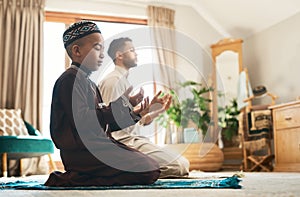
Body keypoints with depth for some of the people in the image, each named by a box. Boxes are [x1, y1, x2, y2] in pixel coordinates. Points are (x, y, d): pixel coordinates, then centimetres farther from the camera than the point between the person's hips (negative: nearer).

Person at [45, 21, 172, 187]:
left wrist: (134, 113, 16)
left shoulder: (88, 83, 22)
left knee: (152, 165, 15)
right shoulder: (70, 79, -9)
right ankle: (71, 179, -14)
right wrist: (121, 104, -21)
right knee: (148, 171, -17)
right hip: (81, 151, -10)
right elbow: (82, 120, -22)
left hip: (96, 146, 10)